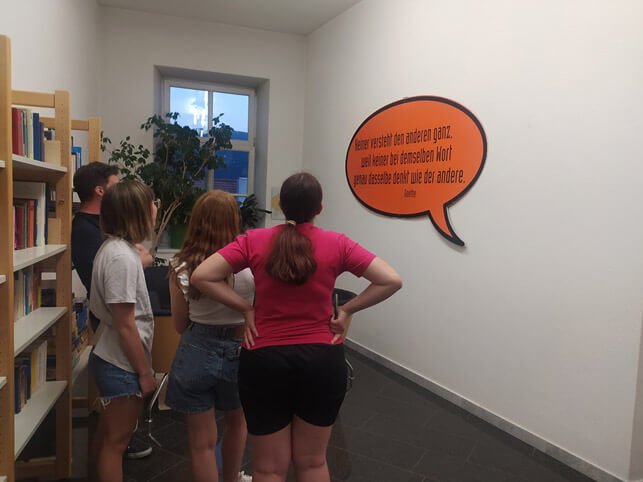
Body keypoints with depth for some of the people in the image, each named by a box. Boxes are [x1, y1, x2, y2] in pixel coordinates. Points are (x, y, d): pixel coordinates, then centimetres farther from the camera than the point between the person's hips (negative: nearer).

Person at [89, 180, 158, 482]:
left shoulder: (116, 248, 5)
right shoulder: (122, 257, -25)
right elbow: (125, 325, -24)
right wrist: (145, 372, -17)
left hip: (112, 359, 9)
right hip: (122, 364, -9)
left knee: (108, 435, 23)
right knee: (116, 440, 7)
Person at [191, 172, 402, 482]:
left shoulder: (254, 241, -5)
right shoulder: (337, 244, -6)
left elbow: (201, 277, -10)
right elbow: (392, 281, -9)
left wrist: (245, 308, -4)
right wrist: (347, 310, -1)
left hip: (265, 359, 0)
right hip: (323, 359, 1)